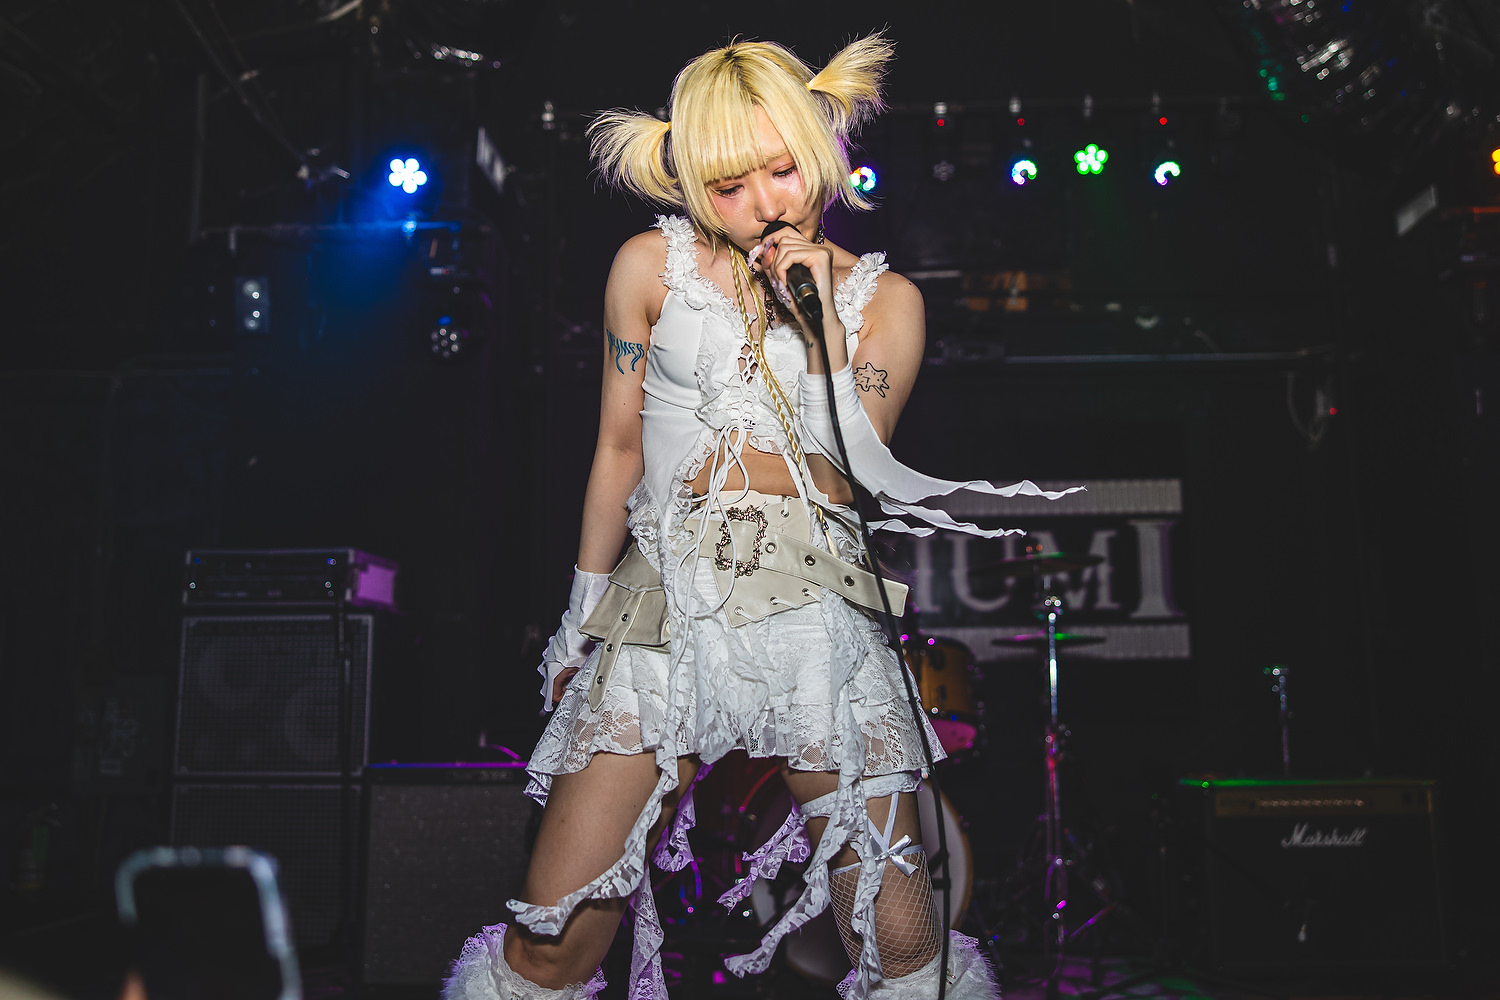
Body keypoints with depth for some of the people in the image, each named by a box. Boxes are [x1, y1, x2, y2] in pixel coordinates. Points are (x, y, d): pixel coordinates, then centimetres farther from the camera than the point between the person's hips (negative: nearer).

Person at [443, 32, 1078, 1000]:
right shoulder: (651, 265, 9)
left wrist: (819, 323, -7)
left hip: (819, 602, 1)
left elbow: (859, 467, 1)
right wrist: (582, 615, 20)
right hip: (667, 598, 0)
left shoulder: (883, 296, 10)